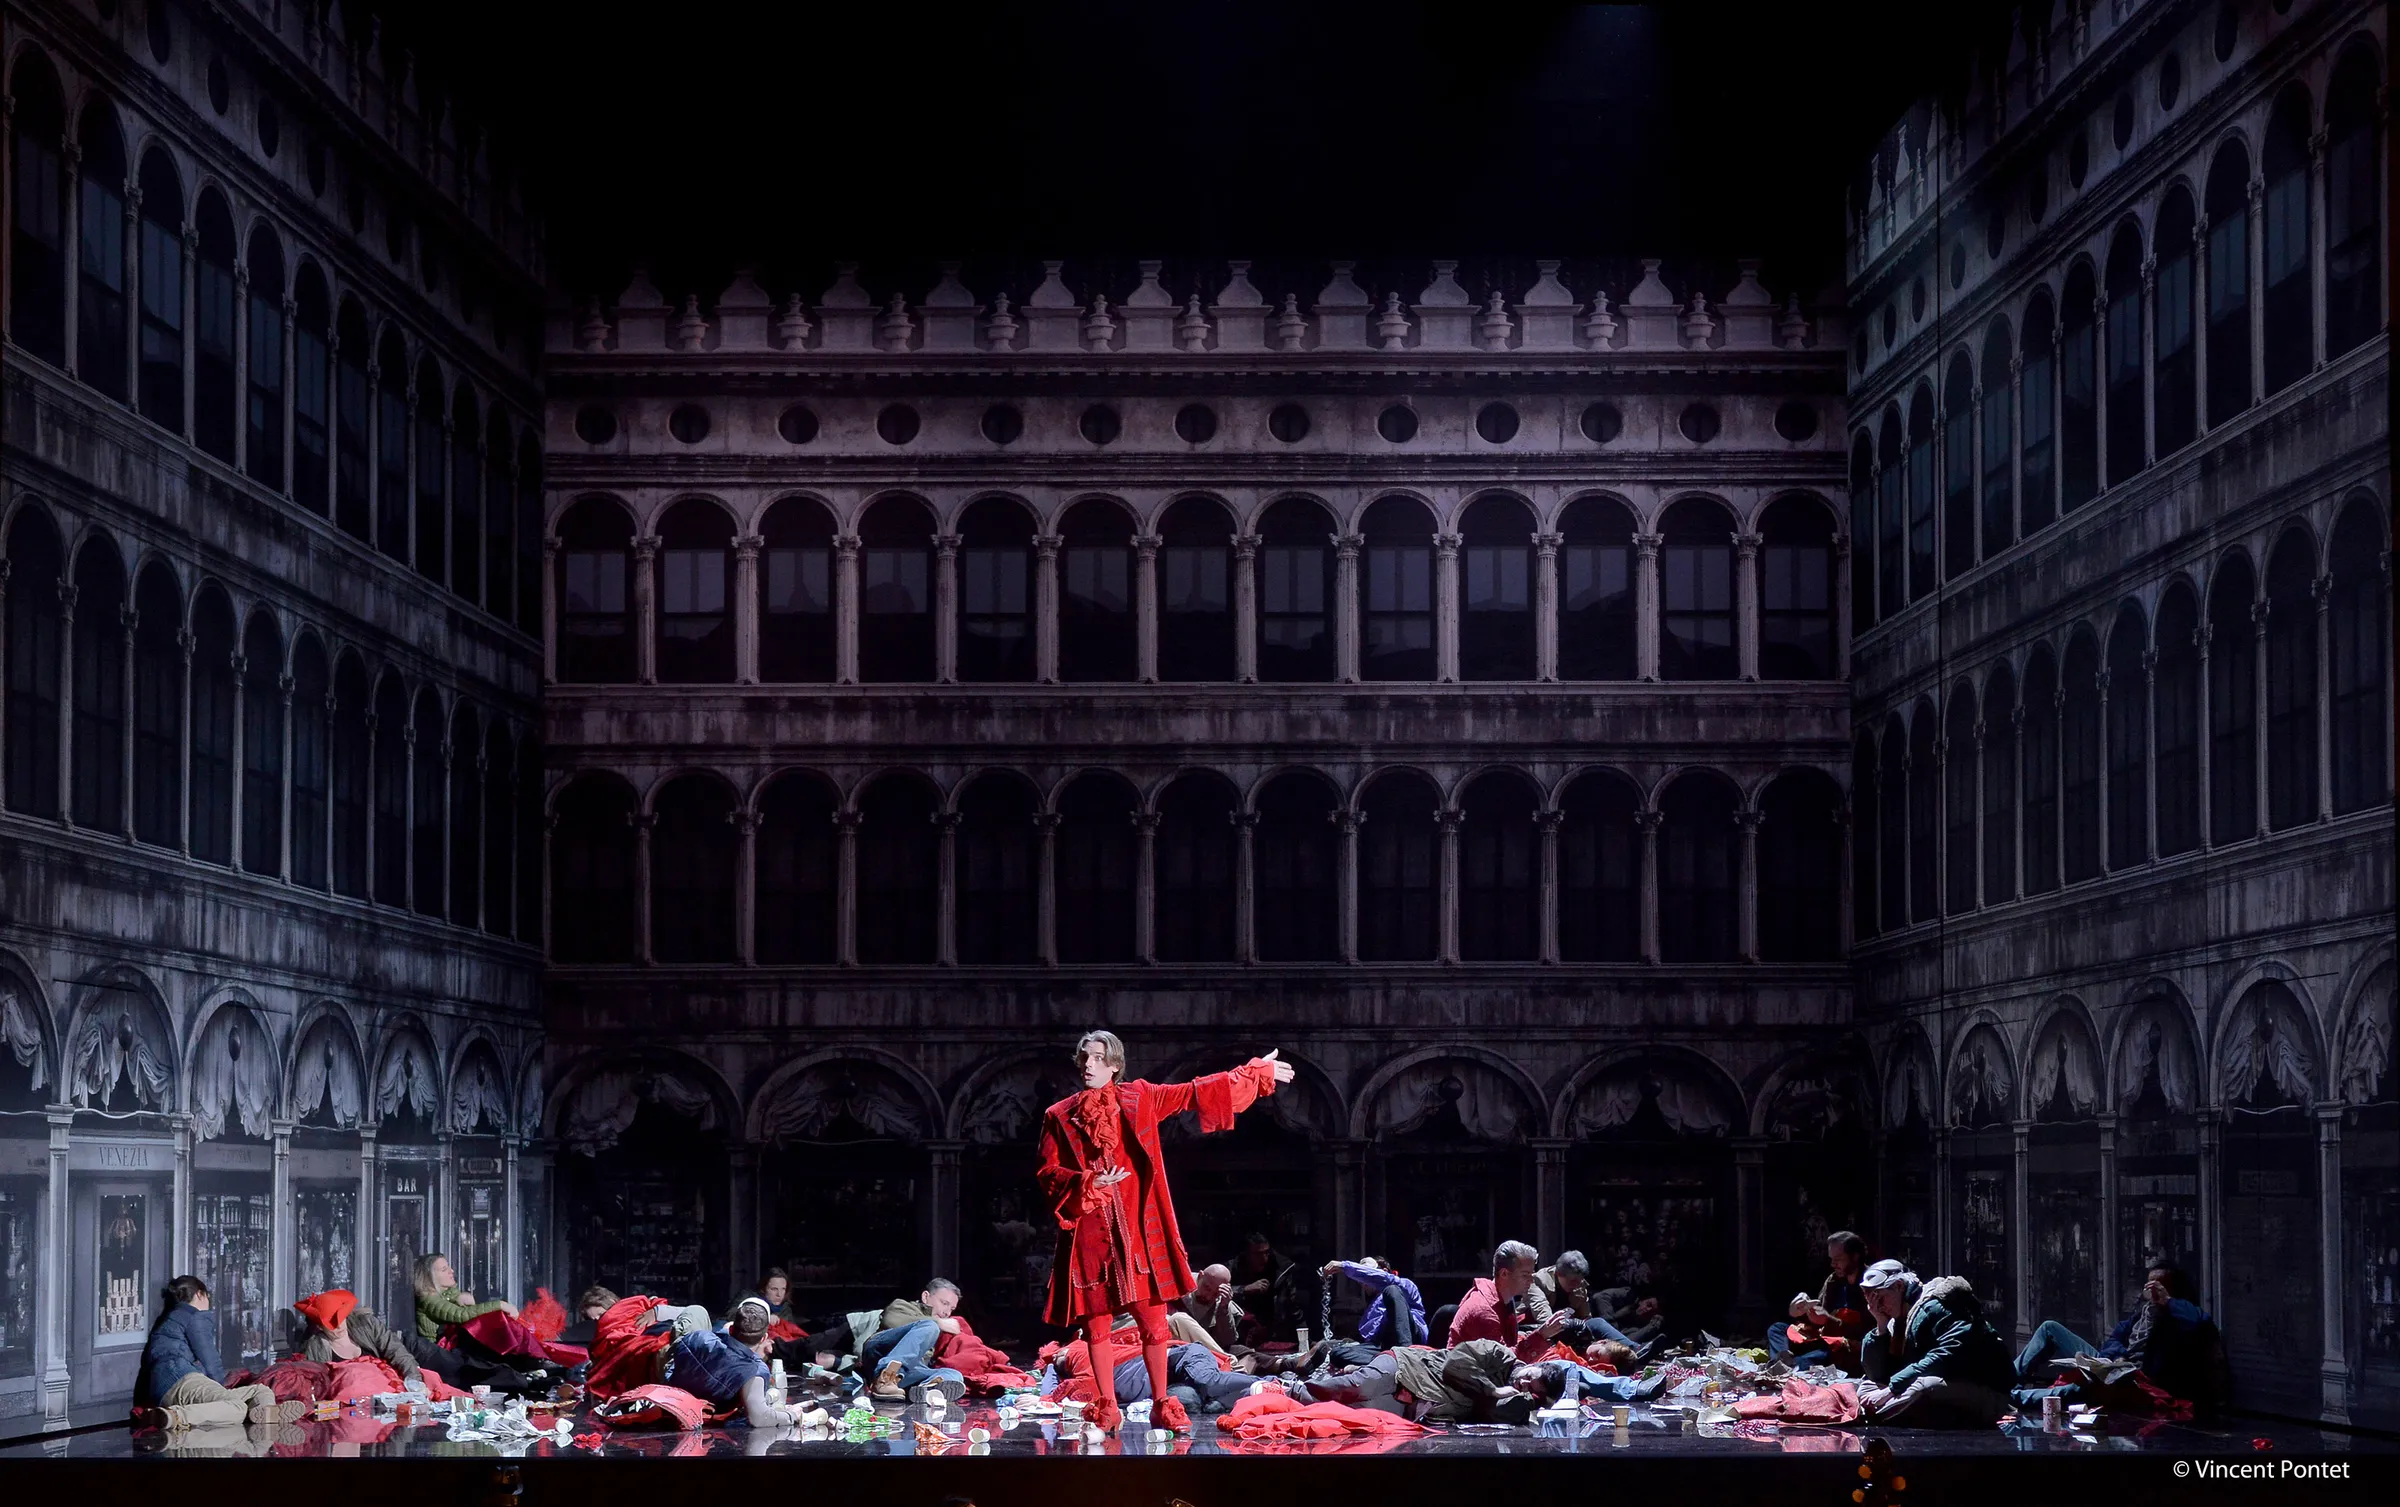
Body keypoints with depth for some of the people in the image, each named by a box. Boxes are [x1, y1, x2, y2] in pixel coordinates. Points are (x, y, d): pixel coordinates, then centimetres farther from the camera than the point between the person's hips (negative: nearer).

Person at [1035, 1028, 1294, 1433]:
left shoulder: (1139, 1098, 7)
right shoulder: (1059, 1116, 6)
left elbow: (1198, 1093, 13)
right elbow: (1048, 1174, 2)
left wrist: (1257, 1073, 16)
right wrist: (1088, 1183, -16)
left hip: (1137, 1231, 0)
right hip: (1089, 1234, 0)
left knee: (1153, 1322, -2)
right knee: (1095, 1324, 1)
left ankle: (1162, 1406, 9)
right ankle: (1107, 1408, 13)